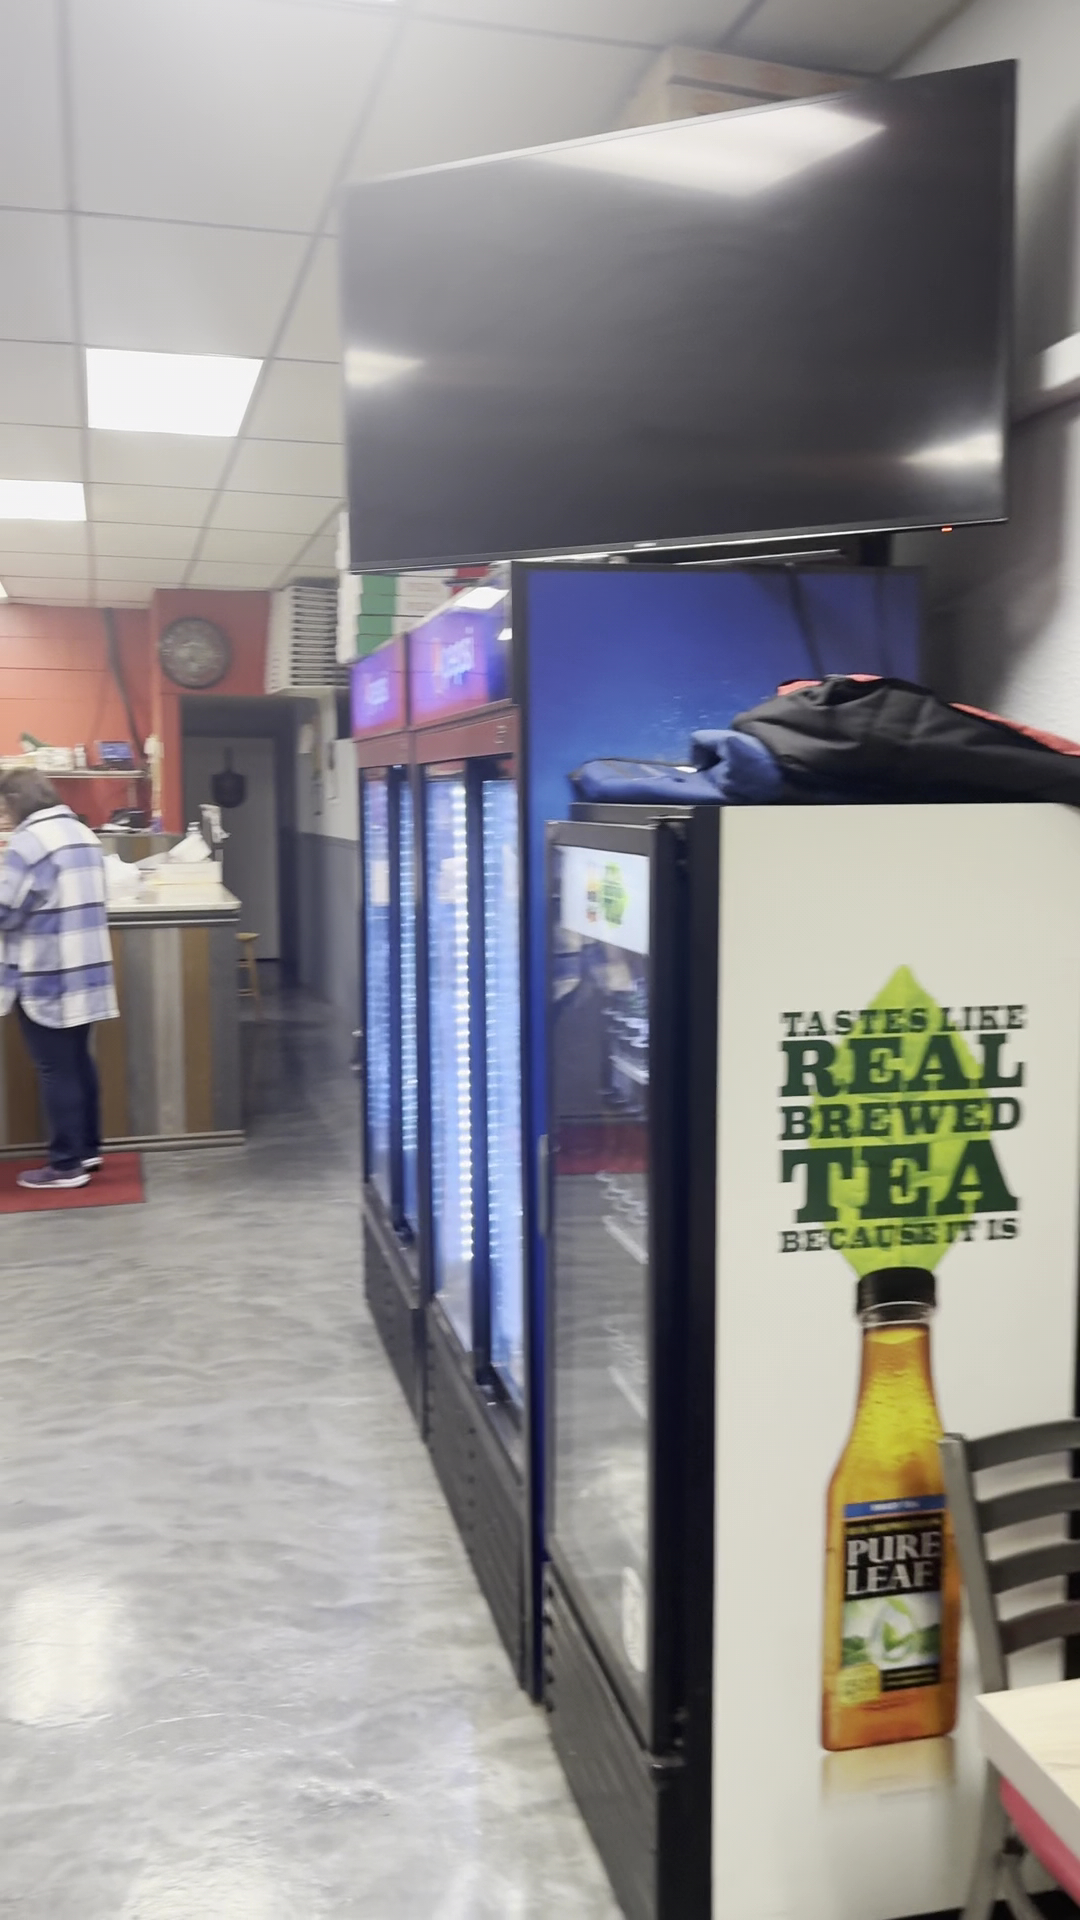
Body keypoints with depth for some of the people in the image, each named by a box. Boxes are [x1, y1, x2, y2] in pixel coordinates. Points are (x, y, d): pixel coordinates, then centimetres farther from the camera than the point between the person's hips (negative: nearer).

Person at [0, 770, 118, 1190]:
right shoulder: (83, 834, 11)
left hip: (47, 979, -8)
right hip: (85, 973, 8)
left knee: (56, 1071, 0)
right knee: (79, 1062, 17)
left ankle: (67, 1165, 6)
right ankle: (88, 1148, 25)